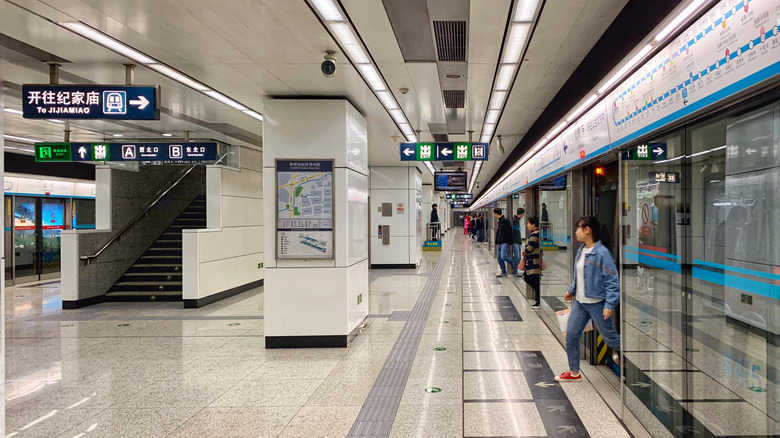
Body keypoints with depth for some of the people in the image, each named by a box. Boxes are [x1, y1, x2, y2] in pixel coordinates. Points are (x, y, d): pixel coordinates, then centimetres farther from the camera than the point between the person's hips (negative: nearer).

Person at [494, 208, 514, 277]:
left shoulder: (505, 221, -13)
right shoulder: (498, 221, 15)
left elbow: (509, 232, -16)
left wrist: (510, 242, -18)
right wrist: (496, 242, 21)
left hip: (505, 242, -9)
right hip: (499, 243, 9)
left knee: (503, 256, -18)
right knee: (499, 258, 7)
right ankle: (503, 272, 14)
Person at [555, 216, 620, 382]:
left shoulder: (601, 253, -19)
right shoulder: (581, 251, 5)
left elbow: (613, 281, -19)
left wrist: (610, 305, -22)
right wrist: (571, 290, 21)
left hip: (597, 304, -8)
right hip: (580, 302, 8)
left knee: (610, 338, 6)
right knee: (571, 335, 6)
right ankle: (574, 372, 19)